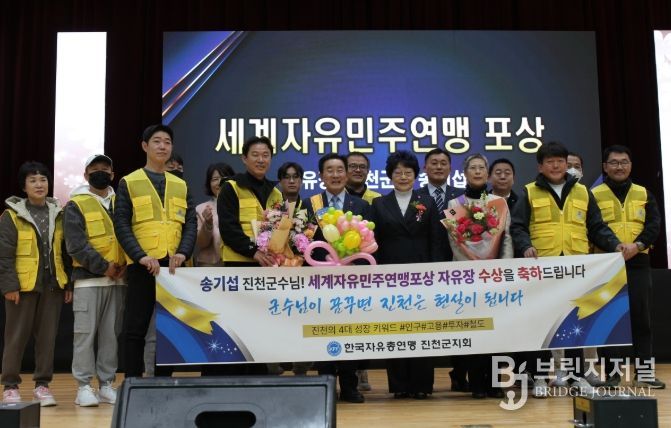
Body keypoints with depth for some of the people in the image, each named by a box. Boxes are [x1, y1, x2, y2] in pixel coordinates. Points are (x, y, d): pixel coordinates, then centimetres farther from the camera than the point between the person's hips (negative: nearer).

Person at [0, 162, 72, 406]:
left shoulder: (58, 214, 9)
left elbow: (65, 252, 11)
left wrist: (69, 284, 7)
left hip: (52, 285, 3)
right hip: (23, 285, -3)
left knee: (48, 336, 7)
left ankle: (42, 384, 17)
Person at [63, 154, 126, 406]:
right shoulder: (76, 205, 1)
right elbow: (76, 244, -9)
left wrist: (126, 264, -5)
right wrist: (103, 267, -14)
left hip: (118, 279, 4)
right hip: (88, 279, -4)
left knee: (112, 333, 6)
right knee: (85, 332, -4)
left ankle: (107, 384, 13)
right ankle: (84, 386, 3)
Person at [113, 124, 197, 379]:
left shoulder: (181, 185, 15)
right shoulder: (128, 183, 4)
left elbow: (190, 223, 8)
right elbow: (121, 225, -4)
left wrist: (183, 253, -11)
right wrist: (141, 256, -17)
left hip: (173, 266, 4)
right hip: (142, 266, -3)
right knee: (136, 328, 0)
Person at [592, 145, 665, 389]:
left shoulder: (644, 194, 13)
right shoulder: (594, 195, 4)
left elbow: (654, 224, 3)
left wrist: (639, 244, -15)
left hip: (638, 264, 2)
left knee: (641, 317, 3)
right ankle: (612, 373, 8)